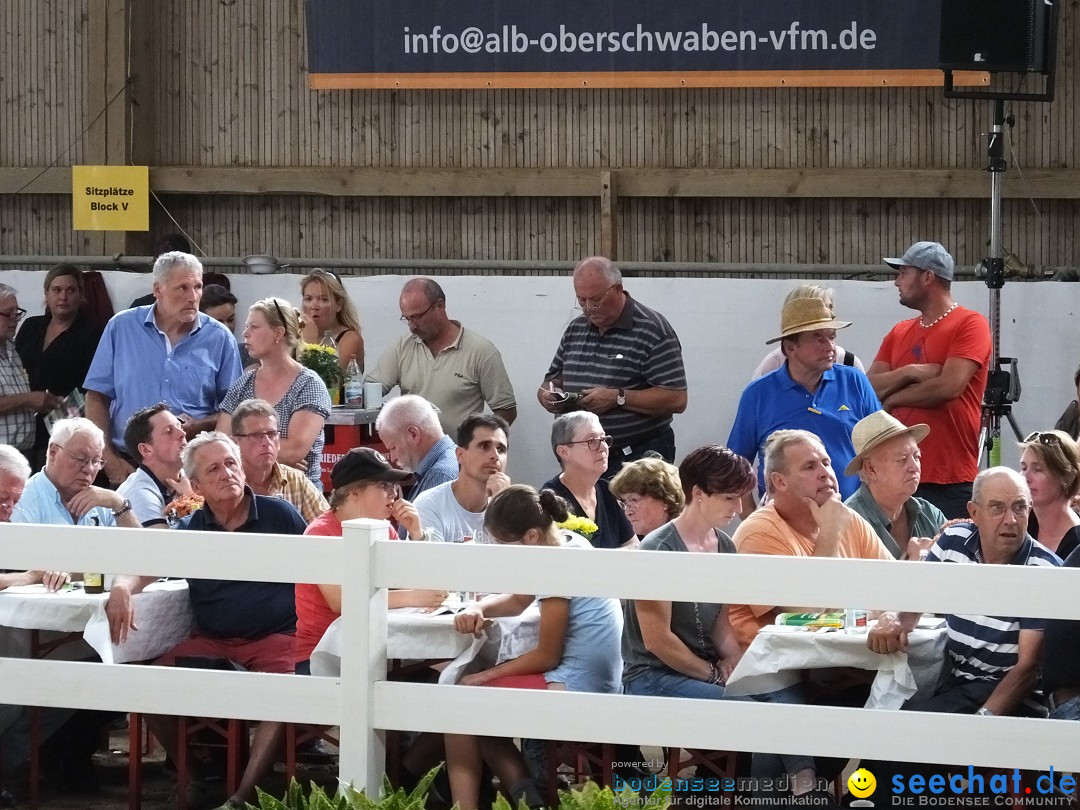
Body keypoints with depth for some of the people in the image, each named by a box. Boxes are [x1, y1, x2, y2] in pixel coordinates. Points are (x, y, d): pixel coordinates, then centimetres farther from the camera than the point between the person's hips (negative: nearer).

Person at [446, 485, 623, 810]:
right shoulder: (569, 545, 8)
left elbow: (547, 656, -14)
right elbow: (517, 601, 20)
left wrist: (485, 676, -4)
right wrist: (478, 608, -1)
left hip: (574, 689, -10)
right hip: (594, 682, 10)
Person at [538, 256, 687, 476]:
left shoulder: (653, 330, -11)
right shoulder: (575, 329, 11)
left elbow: (676, 399, -16)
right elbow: (553, 379, 22)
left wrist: (618, 398, -23)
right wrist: (547, 395, -2)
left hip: (637, 459, -6)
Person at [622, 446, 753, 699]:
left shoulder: (724, 546, 10)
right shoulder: (658, 550, -14)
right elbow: (657, 640, -16)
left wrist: (736, 661, -3)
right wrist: (715, 674, -8)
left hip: (710, 667, 8)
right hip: (653, 676, -8)